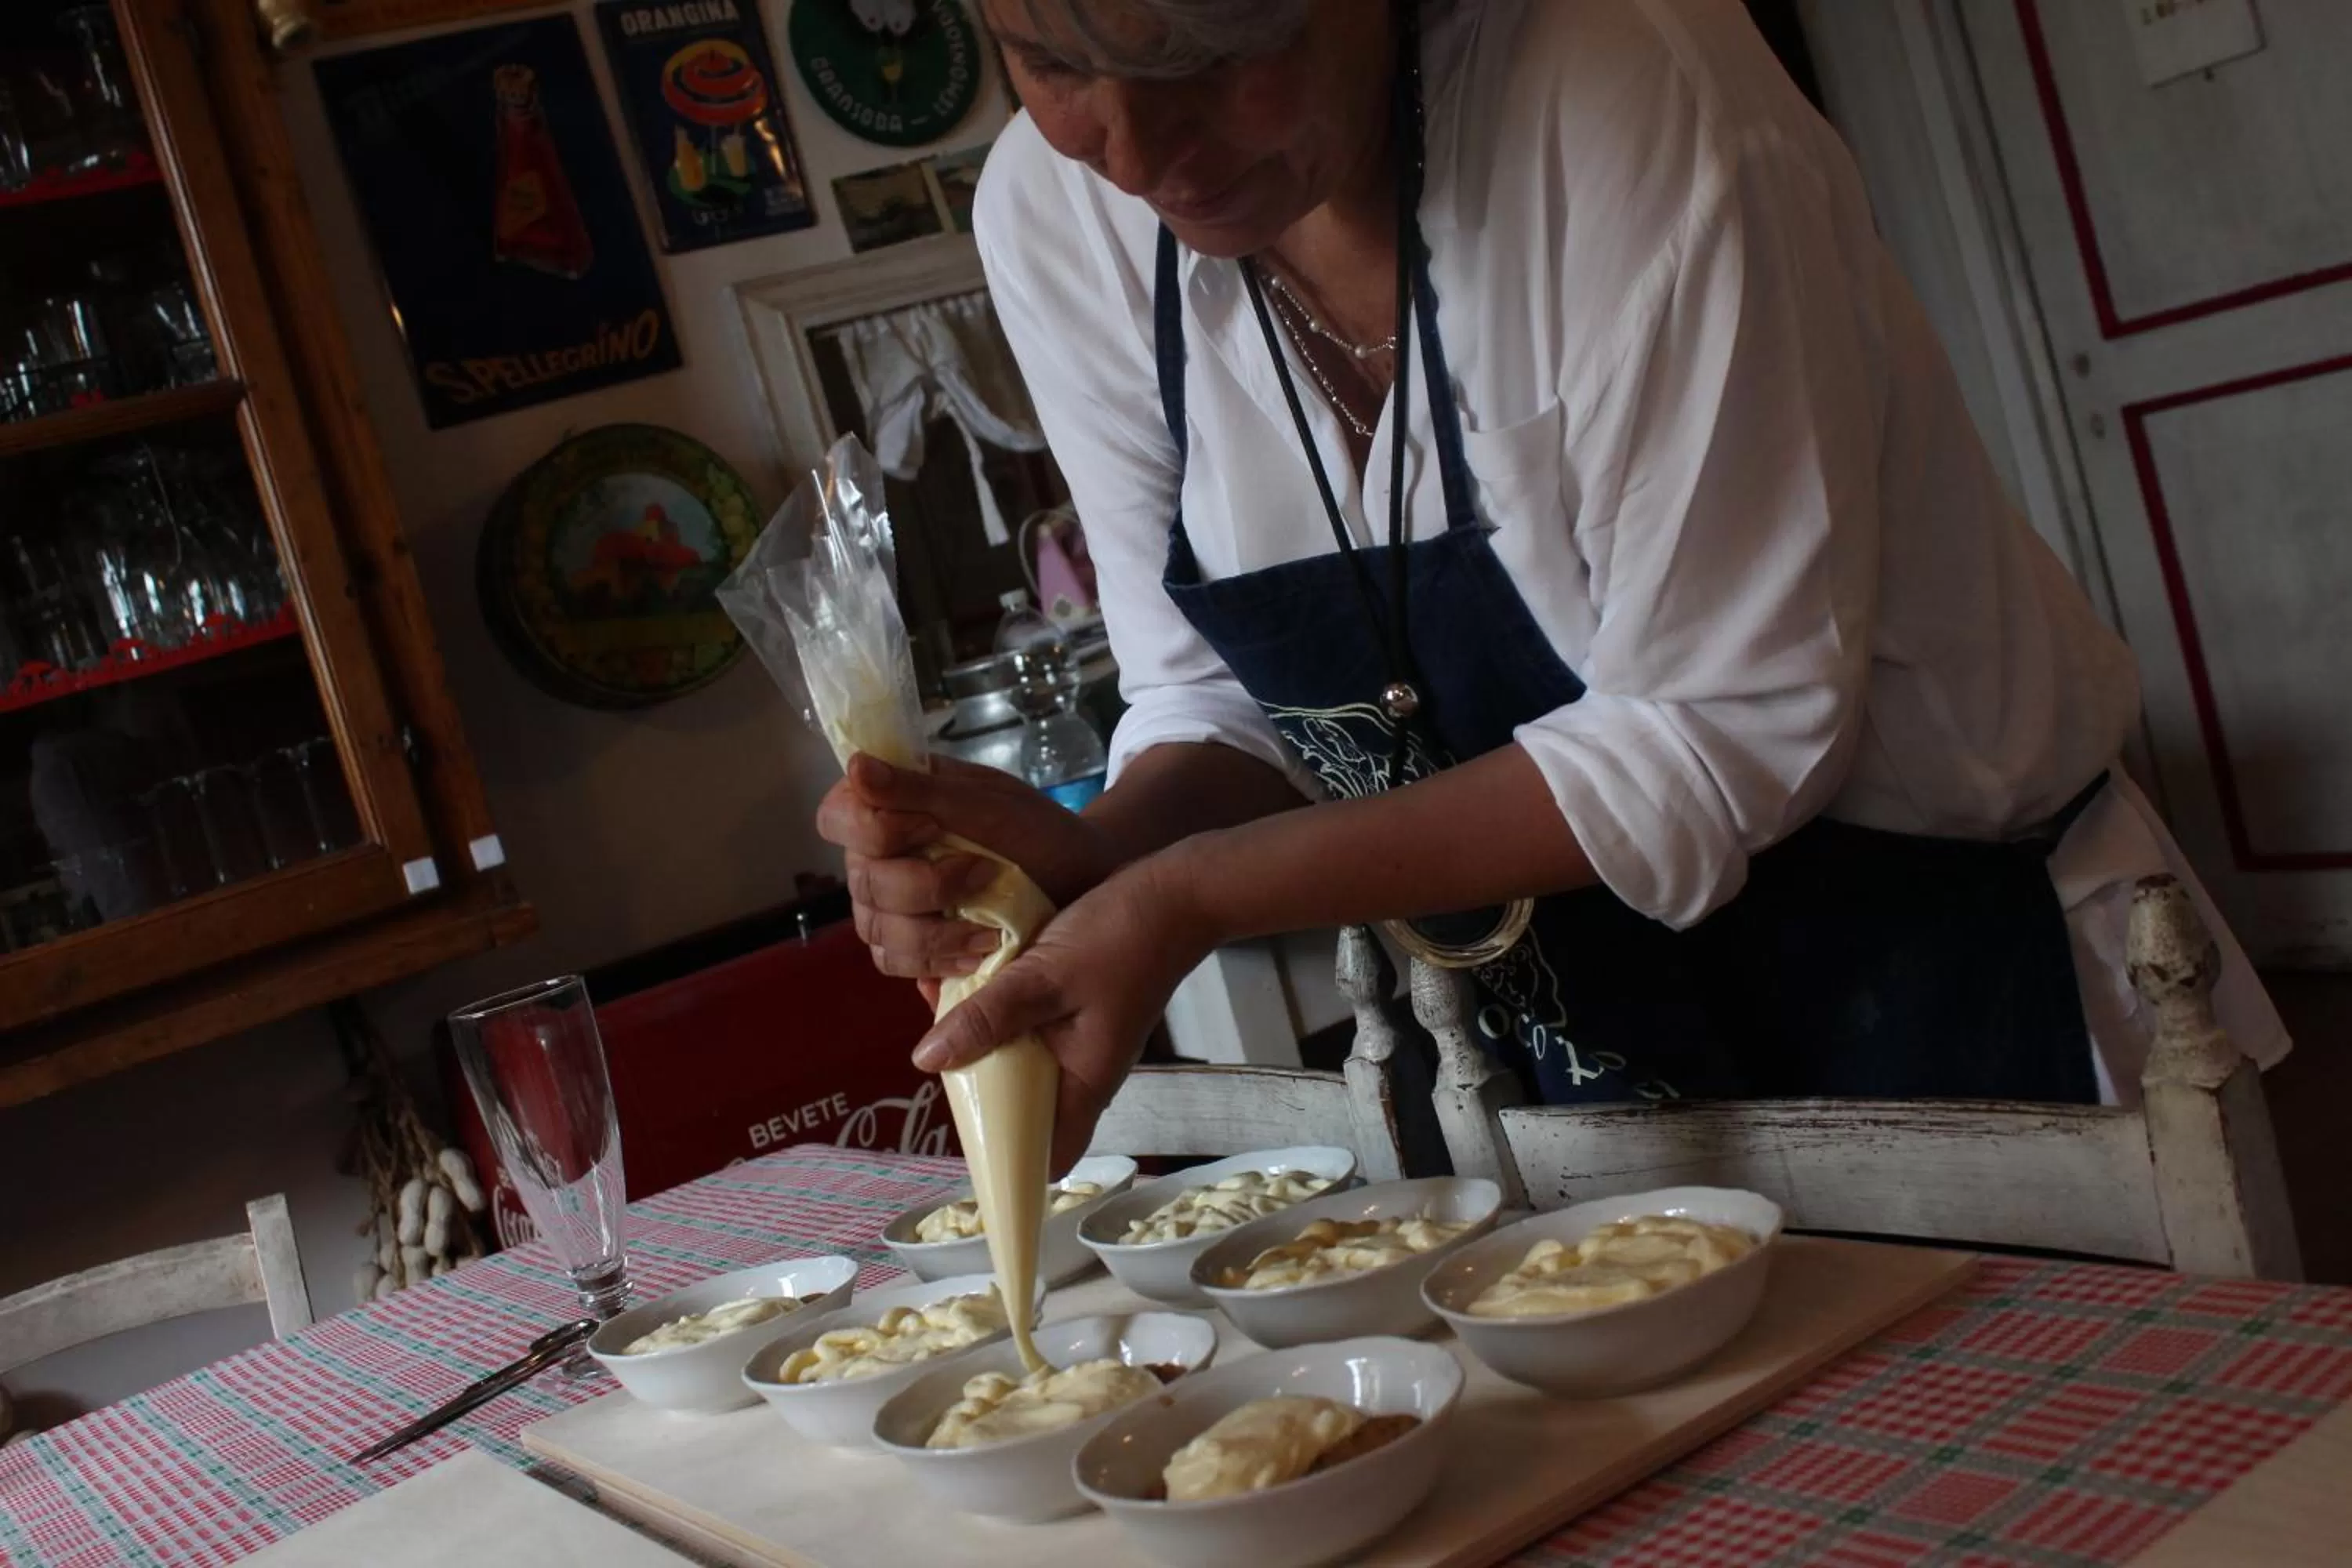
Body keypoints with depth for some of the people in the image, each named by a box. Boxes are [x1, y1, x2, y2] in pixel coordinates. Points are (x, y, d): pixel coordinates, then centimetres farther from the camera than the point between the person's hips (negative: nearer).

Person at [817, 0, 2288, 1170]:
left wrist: (1190, 898, -30)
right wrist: (1101, 858, -25)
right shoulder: (1057, 211, -9)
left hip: (1934, 972, -5)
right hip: (1568, 1023, 5)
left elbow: (1726, 728, -26)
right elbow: (1220, 701, -3)